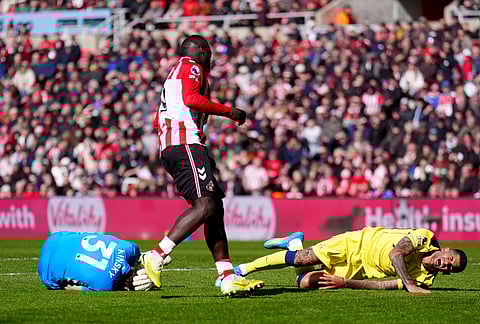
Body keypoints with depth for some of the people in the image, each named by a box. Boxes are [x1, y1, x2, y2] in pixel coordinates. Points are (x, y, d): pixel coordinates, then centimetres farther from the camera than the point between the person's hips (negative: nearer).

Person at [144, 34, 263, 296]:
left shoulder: (173, 76, 29)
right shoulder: (191, 68, 2)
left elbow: (158, 122, 29)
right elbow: (191, 99, -17)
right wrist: (229, 112, -9)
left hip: (169, 148, 10)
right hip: (186, 144, -10)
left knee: (215, 208, 6)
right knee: (205, 206, -18)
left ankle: (227, 277, 1)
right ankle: (157, 256, -23)